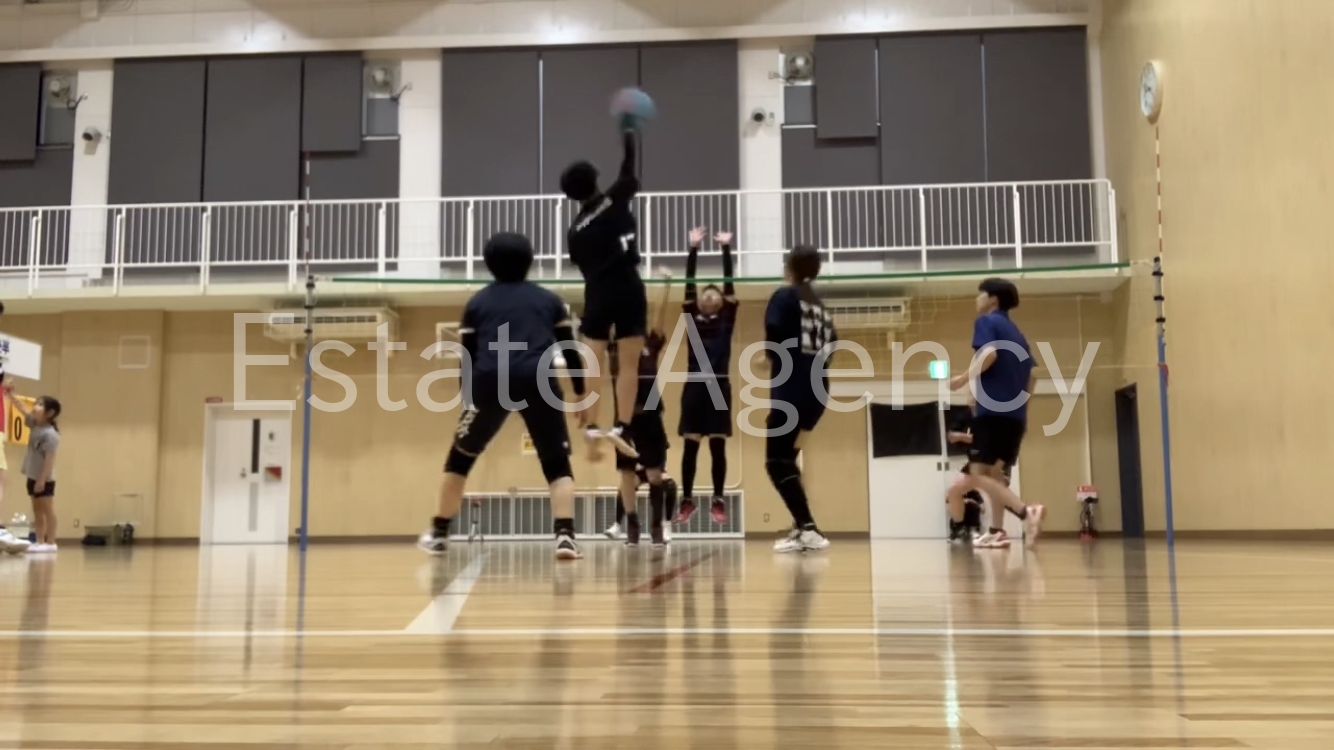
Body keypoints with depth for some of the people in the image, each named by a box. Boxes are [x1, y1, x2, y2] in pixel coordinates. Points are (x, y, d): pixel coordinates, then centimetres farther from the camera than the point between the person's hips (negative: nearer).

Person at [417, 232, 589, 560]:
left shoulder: (477, 302, 21)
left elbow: (468, 356, 16)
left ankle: (438, 534, 25)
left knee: (461, 457, 18)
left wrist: (469, 398, 20)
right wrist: (581, 394, 20)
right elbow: (570, 349, 16)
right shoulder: (549, 299, 21)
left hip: (490, 383, 0)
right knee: (557, 463, 10)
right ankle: (565, 536, -8)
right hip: (539, 382, 0)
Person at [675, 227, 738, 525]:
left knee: (718, 446, 3)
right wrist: (693, 249, 0)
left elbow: (729, 284, 4)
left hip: (719, 387, 0)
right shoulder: (692, 318, 10)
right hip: (695, 386, 1)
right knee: (690, 446, 3)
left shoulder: (726, 319, 9)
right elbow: (689, 285, 4)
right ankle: (688, 500, 11)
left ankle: (718, 501, 10)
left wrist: (727, 249, 1)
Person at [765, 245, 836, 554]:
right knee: (787, 459, 19)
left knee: (777, 463, -5)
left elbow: (774, 334, -17)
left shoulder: (785, 296, -3)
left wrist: (777, 359, 2)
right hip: (816, 391, 8)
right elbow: (829, 347, 11)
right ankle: (802, 528, 20)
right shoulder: (821, 306, 18)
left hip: (791, 390, -8)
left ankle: (809, 530, -14)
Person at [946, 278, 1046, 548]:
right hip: (1015, 413, 9)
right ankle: (997, 532, 13)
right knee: (994, 472, 17)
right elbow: (1030, 377, 22)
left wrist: (965, 379, -12)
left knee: (978, 475, -11)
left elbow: (989, 353, -21)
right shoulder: (1016, 332, 22)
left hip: (993, 410, -9)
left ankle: (1026, 511, -30)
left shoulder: (986, 321, -1)